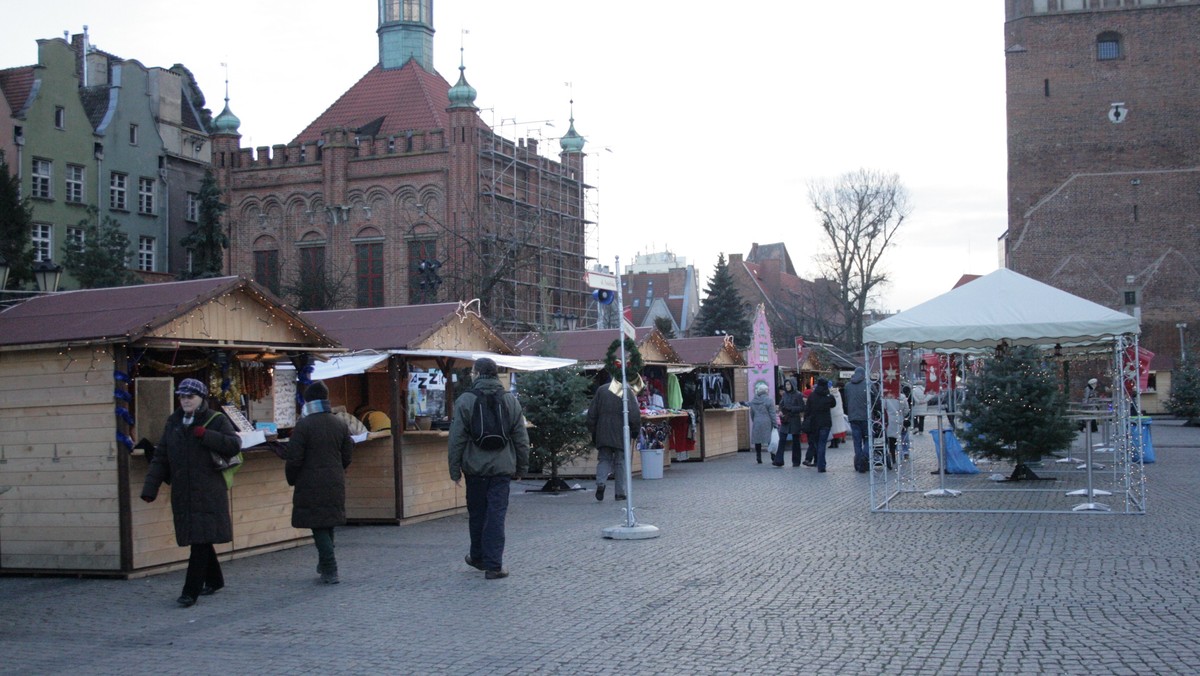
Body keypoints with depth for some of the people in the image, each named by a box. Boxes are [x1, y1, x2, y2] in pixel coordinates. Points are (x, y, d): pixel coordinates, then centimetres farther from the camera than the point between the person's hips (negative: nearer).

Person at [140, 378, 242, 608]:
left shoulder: (216, 420, -1)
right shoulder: (173, 422, 13)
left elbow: (235, 444, -12)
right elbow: (160, 457, 12)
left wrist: (205, 435, -17)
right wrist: (150, 488, 4)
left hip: (208, 492, -5)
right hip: (183, 493, 5)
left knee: (201, 539, -9)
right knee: (197, 539, 13)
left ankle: (191, 591, -8)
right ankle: (214, 580, 30)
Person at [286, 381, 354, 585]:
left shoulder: (303, 426, -12)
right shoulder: (340, 424, 5)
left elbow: (294, 458, -12)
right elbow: (347, 455, 10)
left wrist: (291, 479, 4)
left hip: (311, 485, -5)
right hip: (335, 483, 5)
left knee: (318, 527, -1)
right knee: (329, 524, 17)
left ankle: (330, 570, -7)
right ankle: (325, 565, 27)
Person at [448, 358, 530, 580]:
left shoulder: (465, 401, -5)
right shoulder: (511, 401, 3)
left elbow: (457, 439, -6)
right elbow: (521, 438, 6)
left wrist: (455, 469, 1)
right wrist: (522, 467, 14)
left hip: (475, 468, -1)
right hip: (502, 468, 1)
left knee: (477, 514, 14)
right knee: (497, 515, 2)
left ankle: (478, 557, 29)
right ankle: (494, 565, 0)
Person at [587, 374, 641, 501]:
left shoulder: (601, 390, 5)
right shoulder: (628, 392, -4)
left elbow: (592, 413, 8)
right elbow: (635, 415, -7)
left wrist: (593, 431, 15)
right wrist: (635, 431, 6)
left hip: (603, 433, 2)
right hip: (621, 434, -2)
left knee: (604, 459, 9)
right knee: (620, 462, 6)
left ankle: (601, 482, -17)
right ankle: (620, 492, 6)